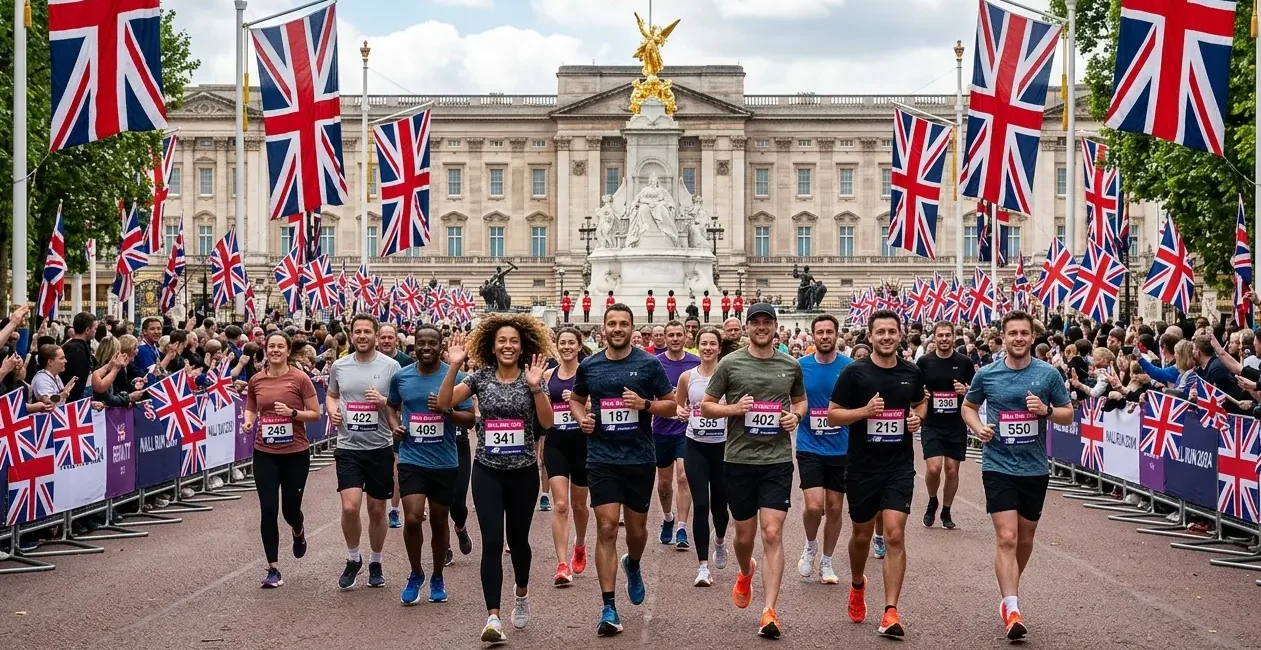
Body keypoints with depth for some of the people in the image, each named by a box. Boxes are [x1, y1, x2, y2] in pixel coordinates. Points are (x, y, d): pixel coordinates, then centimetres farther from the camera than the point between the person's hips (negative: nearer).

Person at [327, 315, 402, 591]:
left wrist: (383, 402, -19)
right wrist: (332, 410, -1)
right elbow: (331, 395, 20)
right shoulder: (339, 366, 4)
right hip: (348, 448, 1)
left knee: (377, 510, 9)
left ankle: (375, 563, 28)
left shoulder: (390, 366, -5)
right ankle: (353, 559, 13)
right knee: (350, 508, -12)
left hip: (380, 448, -1)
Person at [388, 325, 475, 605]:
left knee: (439, 522, 11)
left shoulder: (455, 377, -5)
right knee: (412, 518, -13)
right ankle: (416, 574, 11)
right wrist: (395, 425, -1)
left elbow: (470, 420, -3)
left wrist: (446, 410, -20)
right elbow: (392, 406, 20)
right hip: (411, 459, 0)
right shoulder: (400, 376, 1)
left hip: (444, 462, 0)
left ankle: (437, 578, 30)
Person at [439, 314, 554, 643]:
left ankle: (522, 594, 41)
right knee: (492, 542, -8)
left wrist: (535, 385, -22)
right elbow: (444, 403, -6)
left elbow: (547, 422, -11)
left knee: (517, 538, 13)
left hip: (523, 471, 0)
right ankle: (493, 617, -9)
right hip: (487, 471, 0)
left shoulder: (532, 378, -3)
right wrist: (453, 368, -17)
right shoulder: (480, 377, 0)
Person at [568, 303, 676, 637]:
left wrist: (644, 404, -17)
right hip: (602, 459, 0)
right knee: (606, 528, -7)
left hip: (640, 459, 0)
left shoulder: (649, 364, -2)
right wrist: (581, 418, -2)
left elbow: (671, 406, 2)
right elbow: (576, 399, 20)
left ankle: (633, 566, 48)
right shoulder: (589, 366, 4)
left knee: (636, 528, 12)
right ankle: (609, 608, -4)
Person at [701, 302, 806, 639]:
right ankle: (746, 573, 47)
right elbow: (706, 406, 3)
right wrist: (734, 408, -15)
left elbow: (800, 400, 22)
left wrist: (796, 415, -1)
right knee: (745, 535, 12)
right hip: (739, 460, 0)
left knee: (772, 534, -9)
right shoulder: (730, 363, -1)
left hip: (777, 460, 0)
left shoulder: (791, 365, 5)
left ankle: (769, 611, -6)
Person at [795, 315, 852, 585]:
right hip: (809, 448, -1)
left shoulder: (850, 367, -4)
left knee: (835, 508, 9)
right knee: (814, 506, -14)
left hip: (841, 448, 1)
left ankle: (826, 562, 27)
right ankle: (811, 546, 17)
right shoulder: (800, 366, -3)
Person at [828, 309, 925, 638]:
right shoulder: (854, 372, -9)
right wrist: (865, 411, -22)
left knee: (894, 535, -11)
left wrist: (917, 418, -2)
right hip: (862, 467, -1)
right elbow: (832, 415, -7)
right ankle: (857, 585, 44)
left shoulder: (912, 372, 1)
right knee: (862, 535, 15)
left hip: (900, 466, 1)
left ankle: (891, 612, -7)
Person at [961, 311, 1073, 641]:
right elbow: (968, 406, 13)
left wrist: (1046, 410, -16)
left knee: (1025, 538, 15)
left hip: (1034, 468, 2)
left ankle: (1010, 592, 38)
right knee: (1006, 538, -13)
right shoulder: (987, 374, -2)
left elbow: (1068, 415, 5)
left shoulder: (1048, 374, -2)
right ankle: (1012, 609, -15)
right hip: (998, 467, -2)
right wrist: (979, 428, -7)